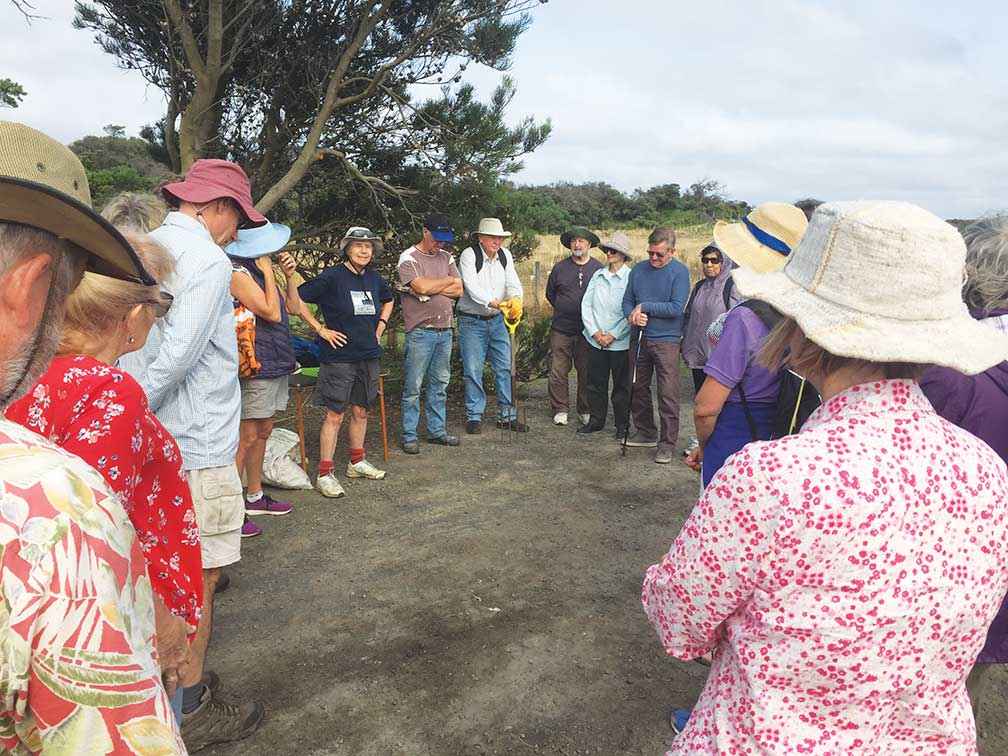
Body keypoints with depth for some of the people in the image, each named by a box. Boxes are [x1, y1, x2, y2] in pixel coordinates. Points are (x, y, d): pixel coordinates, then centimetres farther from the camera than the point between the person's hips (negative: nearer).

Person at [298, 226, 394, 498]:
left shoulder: (374, 278, 7)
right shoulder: (332, 277, -11)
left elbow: (389, 300, 28)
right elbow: (297, 299, -13)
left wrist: (381, 325, 14)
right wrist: (321, 330, -13)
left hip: (369, 356, 6)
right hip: (339, 357, -6)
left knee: (361, 411, 14)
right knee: (335, 415, -3)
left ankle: (357, 463, 30)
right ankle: (325, 474, 5)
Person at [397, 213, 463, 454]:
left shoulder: (446, 258, 13)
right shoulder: (408, 258, -5)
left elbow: (458, 290, 3)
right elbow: (422, 287, -20)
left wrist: (431, 288, -10)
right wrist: (448, 281, -4)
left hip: (445, 330, 6)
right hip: (420, 331, -6)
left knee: (440, 384, 12)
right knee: (413, 387, -1)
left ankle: (437, 430, 22)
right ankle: (409, 436, 7)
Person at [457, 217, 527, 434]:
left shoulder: (505, 255, 4)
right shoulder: (469, 255, -13)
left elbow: (513, 282, -4)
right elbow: (471, 287, -26)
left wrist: (515, 299, -27)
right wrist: (494, 302, -40)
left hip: (497, 319, 5)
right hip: (471, 321, -5)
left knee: (505, 368, 6)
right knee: (473, 370, 0)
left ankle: (507, 416, 15)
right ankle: (474, 417, 13)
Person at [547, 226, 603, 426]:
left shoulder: (599, 269, 2)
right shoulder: (560, 268, 5)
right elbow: (550, 293, 16)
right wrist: (563, 310, 11)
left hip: (588, 329, -1)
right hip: (561, 329, 1)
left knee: (587, 372, 7)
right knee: (558, 372, 0)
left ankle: (585, 411, 19)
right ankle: (560, 410, 12)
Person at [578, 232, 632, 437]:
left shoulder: (631, 278, -6)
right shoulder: (598, 275, 8)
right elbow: (586, 305, 6)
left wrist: (613, 335, -12)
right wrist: (595, 332, -4)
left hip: (620, 342, -4)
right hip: (595, 341, 4)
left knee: (621, 385, 6)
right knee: (595, 383, 10)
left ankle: (622, 425, 18)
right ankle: (596, 420, 23)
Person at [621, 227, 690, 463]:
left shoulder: (679, 272, -7)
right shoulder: (638, 270, 8)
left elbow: (676, 308, -16)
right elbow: (627, 300, 11)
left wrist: (644, 307, -13)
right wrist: (632, 315, -11)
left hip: (666, 340, -5)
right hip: (639, 339, 6)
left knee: (668, 394, -5)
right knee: (638, 388, 14)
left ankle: (667, 443, 3)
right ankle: (645, 432, 29)